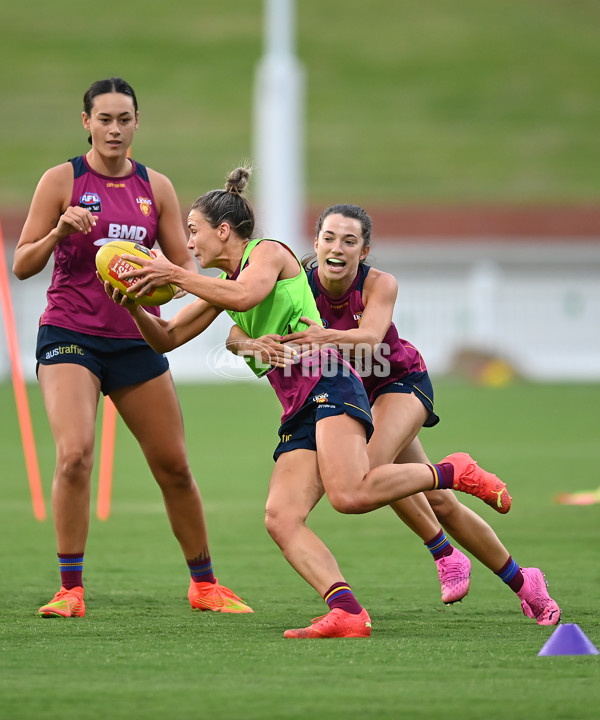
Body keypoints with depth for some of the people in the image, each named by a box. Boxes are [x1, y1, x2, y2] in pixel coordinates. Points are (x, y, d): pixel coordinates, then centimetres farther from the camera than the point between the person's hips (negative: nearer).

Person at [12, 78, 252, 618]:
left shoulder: (155, 187, 8)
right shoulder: (63, 180, -2)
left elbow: (185, 261, 10)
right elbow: (23, 265, -2)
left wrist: (179, 278, -13)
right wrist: (60, 231, -20)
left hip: (136, 340, 4)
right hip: (70, 335, -4)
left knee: (174, 466, 7)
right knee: (74, 454, -23)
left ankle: (204, 584, 23)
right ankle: (70, 591, -14)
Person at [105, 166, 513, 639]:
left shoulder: (268, 253, 3)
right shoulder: (222, 287, 26)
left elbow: (245, 296, -19)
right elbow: (167, 338, 25)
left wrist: (173, 275, -14)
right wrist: (134, 305, 6)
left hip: (329, 385, -8)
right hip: (298, 413, 8)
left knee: (350, 494, -30)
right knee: (281, 519, -15)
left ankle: (452, 473, -8)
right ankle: (347, 613, -28)